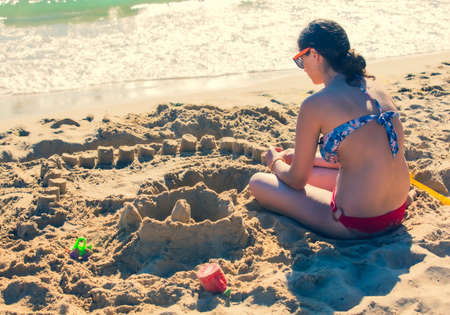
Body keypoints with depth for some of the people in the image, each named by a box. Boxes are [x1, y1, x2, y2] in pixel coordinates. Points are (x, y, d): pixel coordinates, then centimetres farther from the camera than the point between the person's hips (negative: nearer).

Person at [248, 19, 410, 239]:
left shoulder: (315, 105, -15)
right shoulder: (377, 90, 7)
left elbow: (297, 180, -4)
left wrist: (275, 161, 19)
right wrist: (295, 156, 27)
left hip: (358, 225, -8)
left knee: (258, 183, 9)